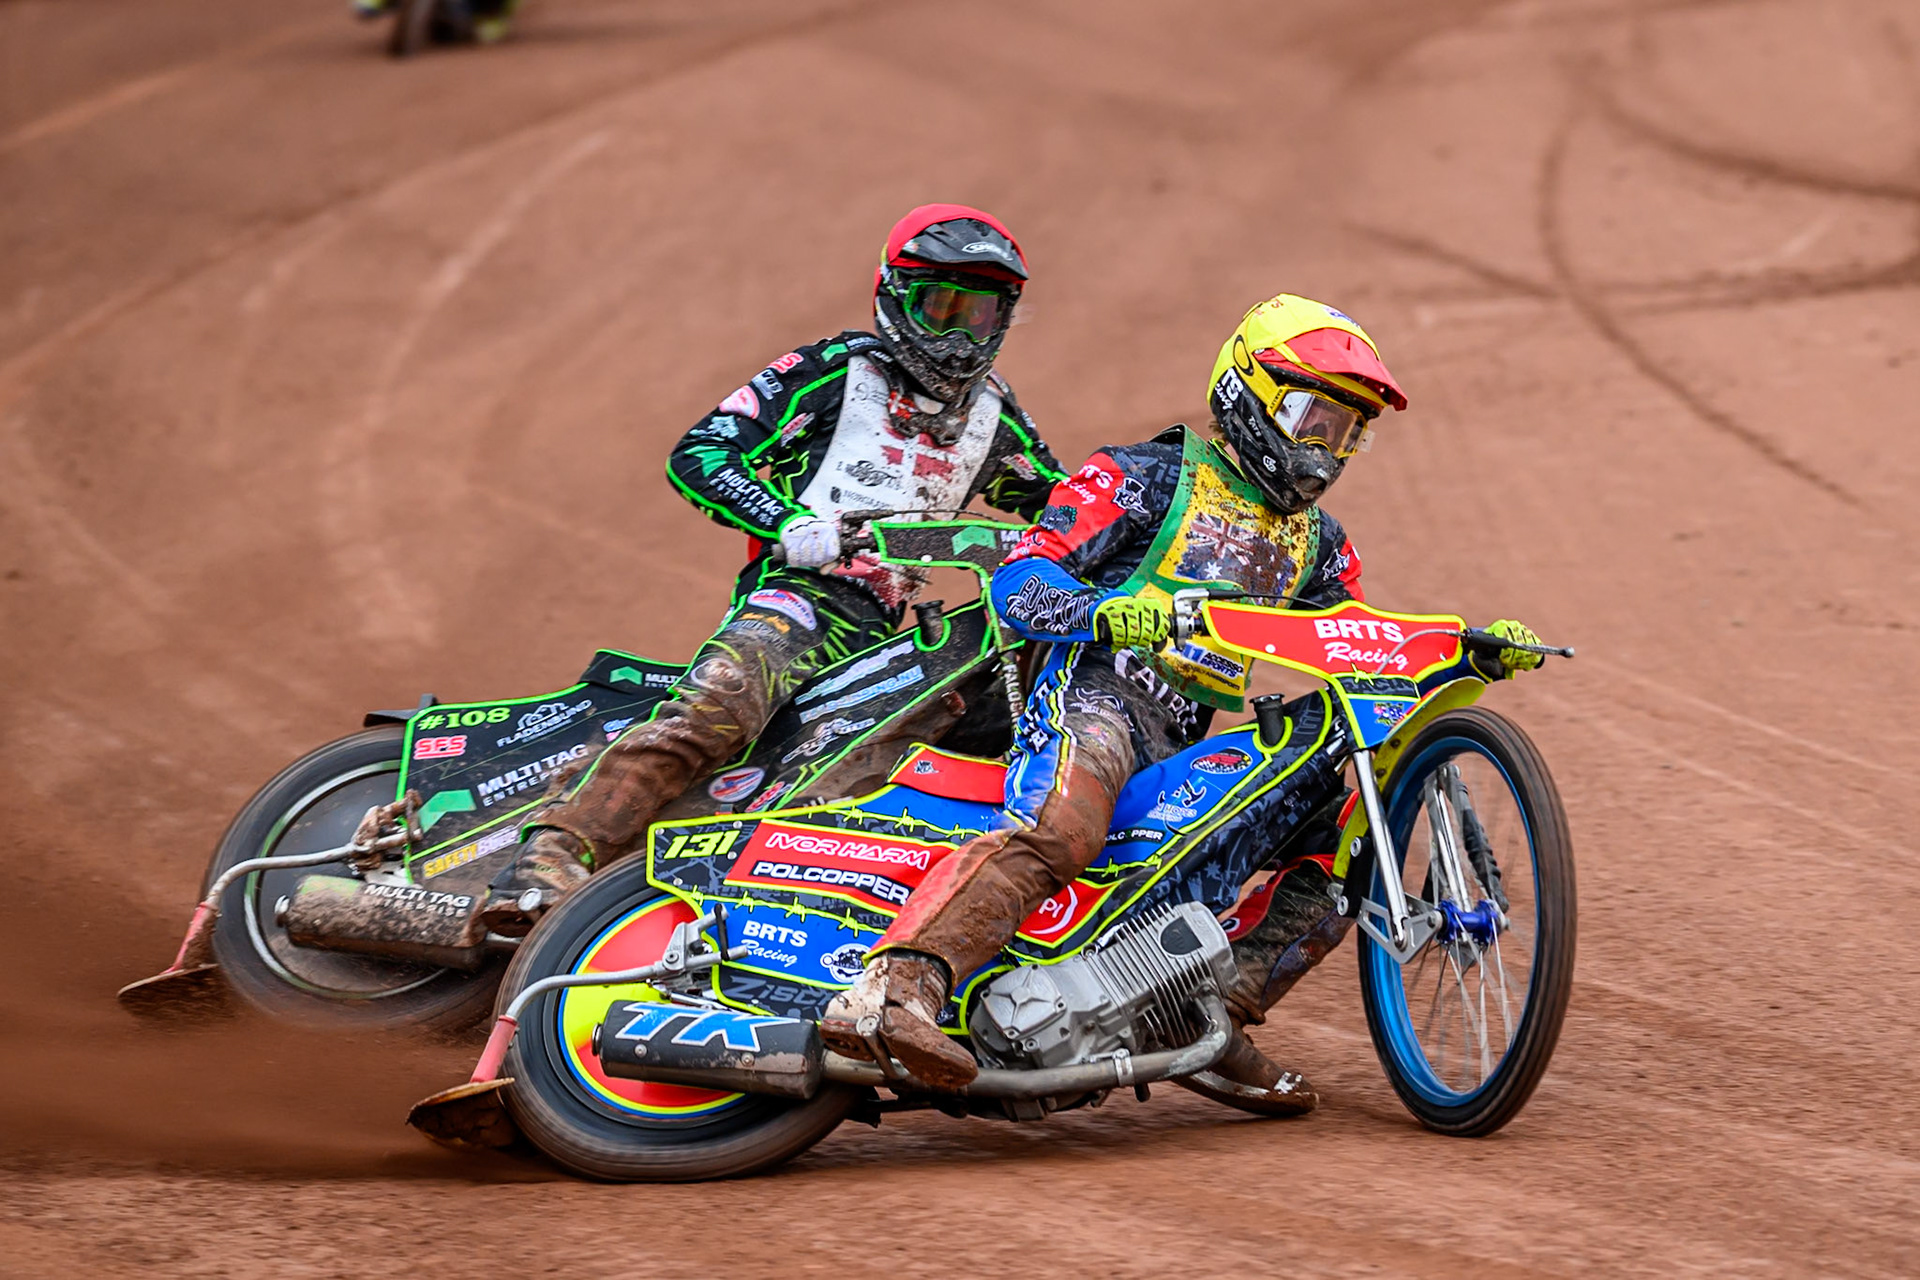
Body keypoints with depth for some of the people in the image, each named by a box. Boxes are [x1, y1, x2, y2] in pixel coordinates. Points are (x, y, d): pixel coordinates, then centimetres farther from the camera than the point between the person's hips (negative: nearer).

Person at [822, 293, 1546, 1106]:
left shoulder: (1315, 543, 27)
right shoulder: (1144, 479, 6)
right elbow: (1019, 579, -4)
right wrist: (1102, 609, -26)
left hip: (1192, 747, 7)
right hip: (1097, 693, -7)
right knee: (1053, 835, -36)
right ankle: (889, 993, -53)